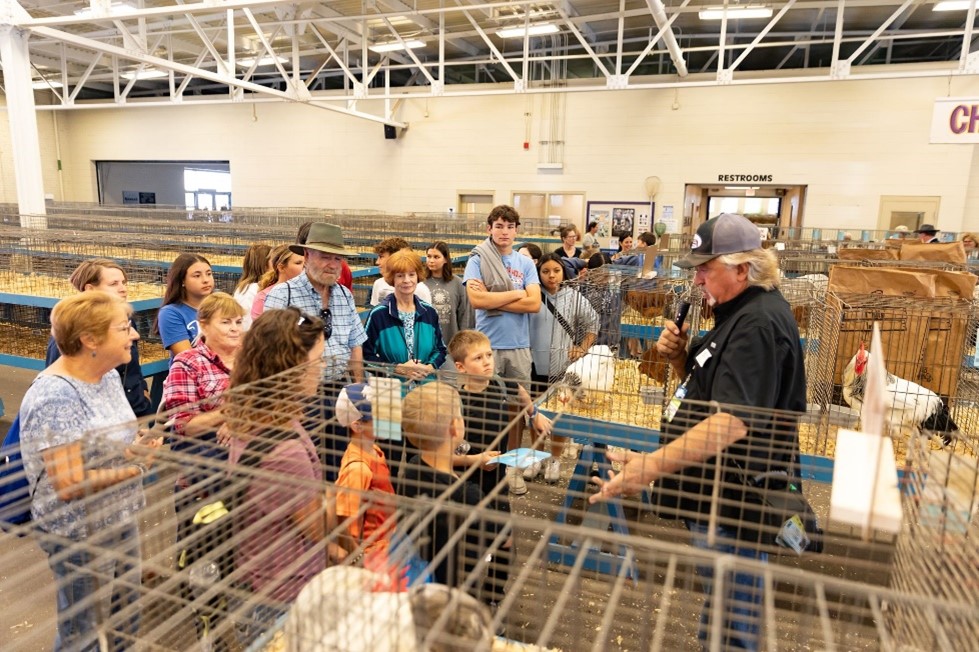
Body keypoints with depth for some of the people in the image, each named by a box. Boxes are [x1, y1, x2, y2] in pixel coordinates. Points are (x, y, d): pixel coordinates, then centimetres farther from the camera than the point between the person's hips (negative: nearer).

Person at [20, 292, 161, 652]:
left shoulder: (109, 375, -1)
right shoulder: (54, 397, -26)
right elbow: (70, 485, -28)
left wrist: (138, 445, -8)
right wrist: (137, 466, -19)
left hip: (122, 520, 8)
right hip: (80, 535, -8)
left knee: (128, 622, 24)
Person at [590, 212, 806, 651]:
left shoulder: (759, 324, -21)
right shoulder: (741, 312, 13)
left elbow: (732, 422, -31)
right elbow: (707, 386, 19)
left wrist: (652, 466, -36)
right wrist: (679, 356, 0)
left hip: (734, 503, -10)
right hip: (714, 495, 11)